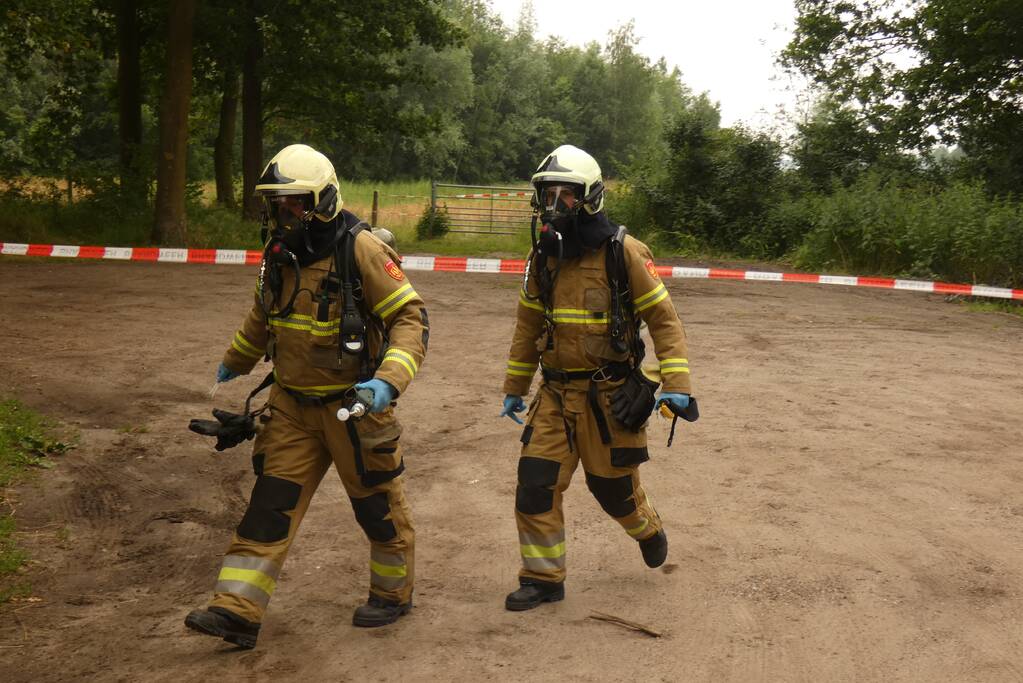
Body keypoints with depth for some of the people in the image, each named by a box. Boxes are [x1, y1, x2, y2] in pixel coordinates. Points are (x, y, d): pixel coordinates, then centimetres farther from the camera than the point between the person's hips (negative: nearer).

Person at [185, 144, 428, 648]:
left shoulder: (360, 249, -19)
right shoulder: (280, 252, 3)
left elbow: (411, 319, -20)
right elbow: (263, 315, 22)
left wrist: (388, 380, -33)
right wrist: (234, 362, 35)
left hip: (354, 403, -5)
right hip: (293, 403, 6)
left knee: (377, 505, 10)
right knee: (271, 501, 1)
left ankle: (393, 594, 31)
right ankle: (237, 611, 3)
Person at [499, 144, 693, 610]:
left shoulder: (622, 252, -12)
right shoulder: (542, 255, 4)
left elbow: (663, 319, -9)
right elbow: (529, 325, 14)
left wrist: (676, 384, -16)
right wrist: (514, 388, 18)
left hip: (610, 394, -4)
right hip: (556, 392, 4)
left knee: (613, 486, 10)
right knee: (535, 482, -2)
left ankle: (648, 530, 43)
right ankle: (542, 580, 13)